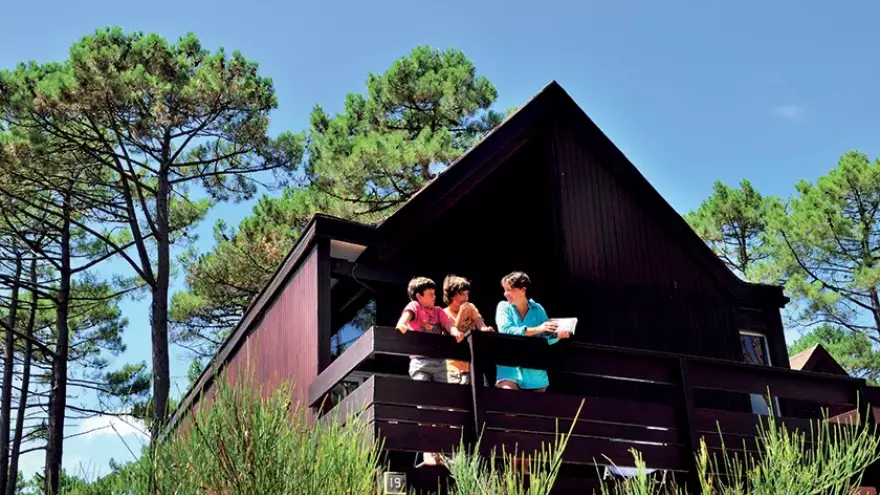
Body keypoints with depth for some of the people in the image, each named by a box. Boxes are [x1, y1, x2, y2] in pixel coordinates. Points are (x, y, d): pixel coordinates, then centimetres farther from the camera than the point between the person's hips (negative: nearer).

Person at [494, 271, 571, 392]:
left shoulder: (537, 309, 6)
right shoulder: (504, 307, 2)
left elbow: (547, 338, 3)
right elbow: (505, 330, -16)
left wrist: (558, 335, -20)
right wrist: (537, 329, -22)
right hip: (510, 368, -2)